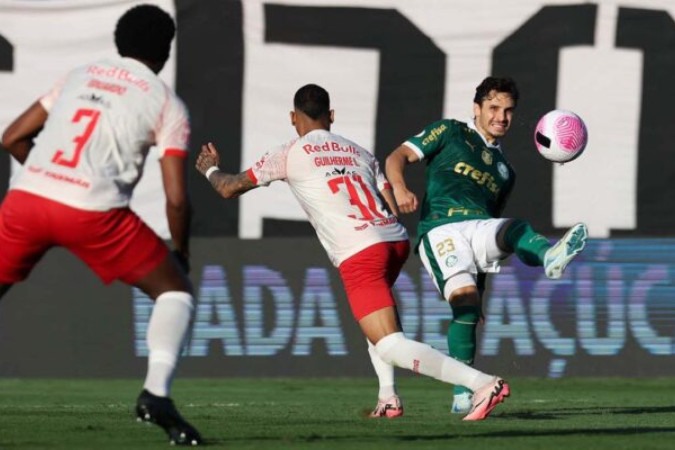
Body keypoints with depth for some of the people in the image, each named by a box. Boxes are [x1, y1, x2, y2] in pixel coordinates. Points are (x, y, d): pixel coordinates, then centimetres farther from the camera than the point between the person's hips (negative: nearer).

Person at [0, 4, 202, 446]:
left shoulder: (79, 77, 22)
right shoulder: (167, 104, 11)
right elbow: (176, 197, 4)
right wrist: (181, 252, 20)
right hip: (94, 211, -3)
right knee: (175, 291, 13)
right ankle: (156, 393, -7)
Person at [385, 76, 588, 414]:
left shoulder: (505, 171, 32)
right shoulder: (450, 133, 17)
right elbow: (397, 157, 9)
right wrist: (399, 188, -13)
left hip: (480, 229, 4)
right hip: (440, 229, -4)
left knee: (514, 230, -30)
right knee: (465, 298, -27)